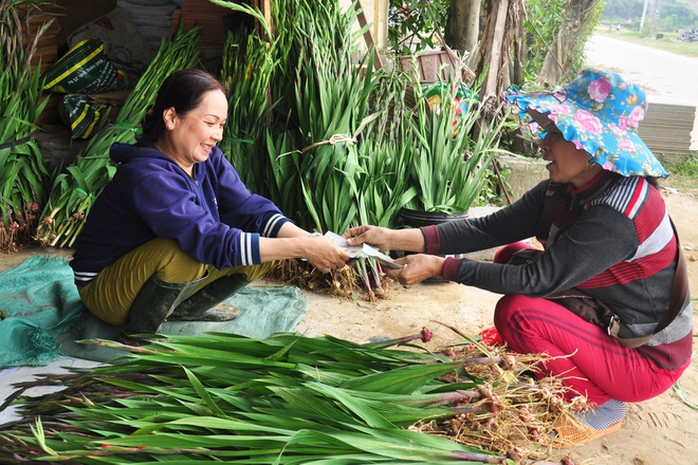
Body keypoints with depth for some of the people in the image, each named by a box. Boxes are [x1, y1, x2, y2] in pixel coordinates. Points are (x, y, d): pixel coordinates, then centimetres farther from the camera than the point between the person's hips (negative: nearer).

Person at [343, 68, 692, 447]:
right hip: (603, 316, 8)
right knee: (510, 257, 3)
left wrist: (439, 267, -26)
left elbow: (538, 280, -31)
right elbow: (490, 228, -10)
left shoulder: (617, 215, -32)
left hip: (647, 359, -8)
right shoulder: (566, 189, -6)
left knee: (519, 313, -26)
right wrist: (395, 238, -17)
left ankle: (601, 408, -1)